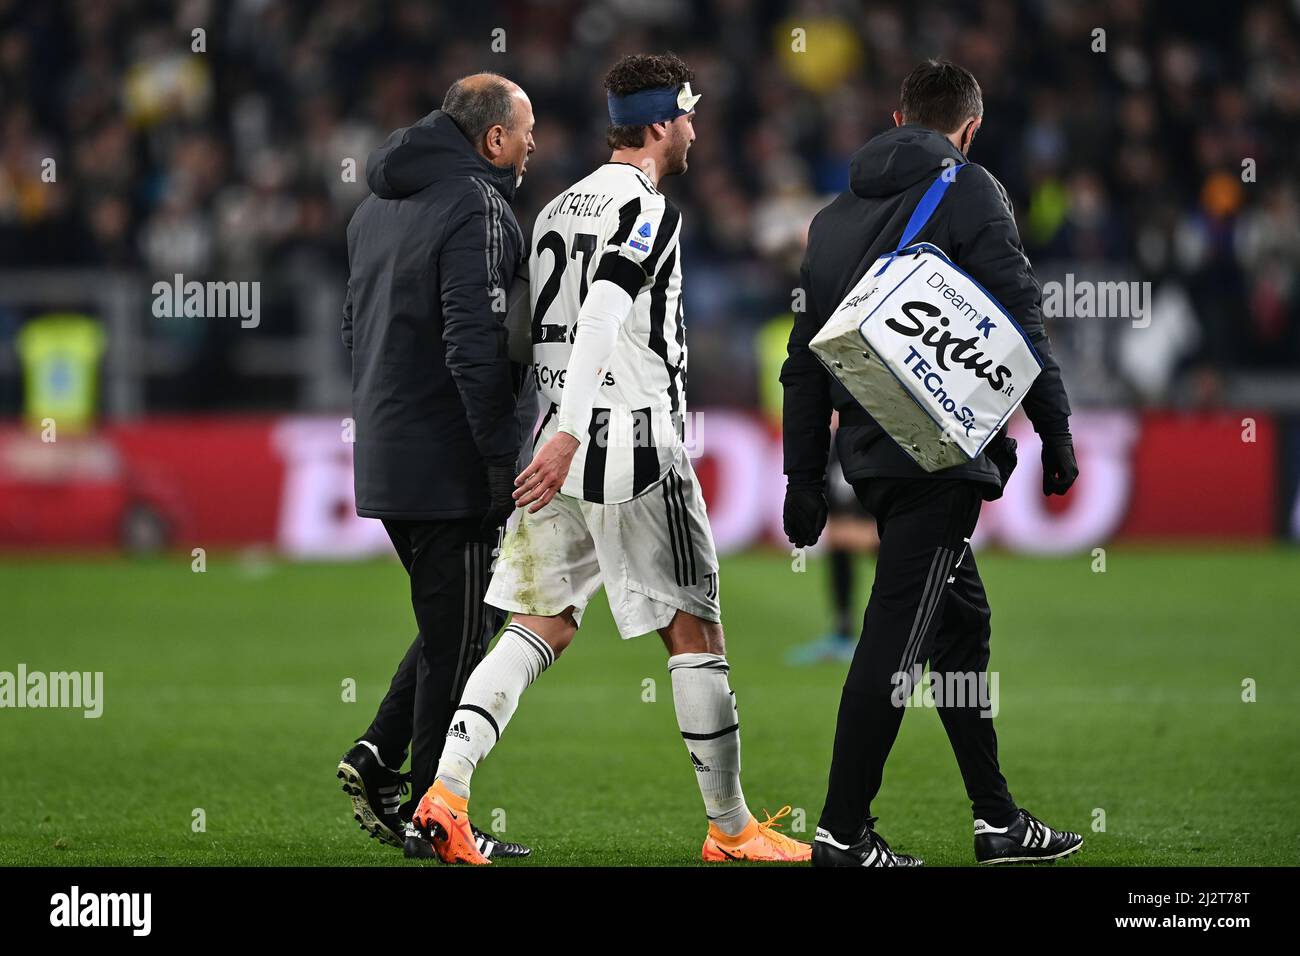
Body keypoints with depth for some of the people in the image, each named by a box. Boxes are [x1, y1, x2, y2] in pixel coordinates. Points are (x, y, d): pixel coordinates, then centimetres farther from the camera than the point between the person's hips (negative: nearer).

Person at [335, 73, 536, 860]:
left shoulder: (375, 209, 15)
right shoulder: (477, 207, -14)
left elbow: (357, 327, 21)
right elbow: (475, 346, -22)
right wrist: (504, 458, -19)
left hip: (387, 458, 9)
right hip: (451, 466, -9)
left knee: (453, 624, 20)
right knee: (461, 637, -1)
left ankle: (380, 754, 10)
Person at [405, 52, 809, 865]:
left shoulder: (560, 209, 16)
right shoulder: (649, 211, -10)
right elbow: (601, 318, -23)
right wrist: (569, 435, -29)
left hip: (566, 443, 8)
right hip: (636, 446, -7)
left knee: (540, 628, 7)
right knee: (696, 631, 3)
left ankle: (446, 792, -10)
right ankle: (732, 829, 10)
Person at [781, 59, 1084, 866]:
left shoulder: (837, 215, 17)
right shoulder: (971, 193, -3)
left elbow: (805, 357, 18)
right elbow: (1021, 320, -9)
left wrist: (805, 477, 21)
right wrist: (1056, 431, -2)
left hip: (869, 454, 8)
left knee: (960, 621, 17)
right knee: (898, 633, -6)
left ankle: (998, 820, 21)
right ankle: (844, 830, -7)